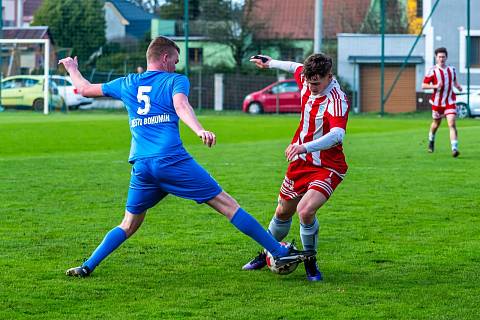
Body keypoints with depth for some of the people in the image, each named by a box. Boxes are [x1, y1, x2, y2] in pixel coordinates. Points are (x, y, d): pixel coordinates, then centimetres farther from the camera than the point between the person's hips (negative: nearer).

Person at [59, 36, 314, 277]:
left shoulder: (127, 84, 20)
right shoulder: (175, 80, 8)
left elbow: (85, 89, 30)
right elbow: (181, 105, -14)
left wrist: (72, 68, 49)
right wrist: (200, 130, -30)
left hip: (140, 166, 4)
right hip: (173, 161, -4)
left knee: (129, 224, 20)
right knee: (226, 204, -3)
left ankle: (87, 266, 10)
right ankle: (279, 253, -4)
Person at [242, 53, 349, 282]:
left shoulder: (337, 100, -27)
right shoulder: (307, 80, -5)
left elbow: (337, 135, -43)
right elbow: (297, 68, 21)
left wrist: (305, 147, -55)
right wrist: (271, 63, 35)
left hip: (327, 167, -7)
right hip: (301, 161, 7)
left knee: (306, 210, -27)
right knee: (283, 212, 19)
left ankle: (310, 261, -2)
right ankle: (267, 253, 44)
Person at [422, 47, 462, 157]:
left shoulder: (451, 69, 5)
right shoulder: (432, 71, -8)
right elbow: (423, 85, -9)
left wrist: (458, 86, 1)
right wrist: (435, 86, -24)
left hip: (450, 102, 1)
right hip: (437, 102, -1)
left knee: (452, 124, -14)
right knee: (436, 124, 16)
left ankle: (454, 149, -20)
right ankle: (431, 140, 48)